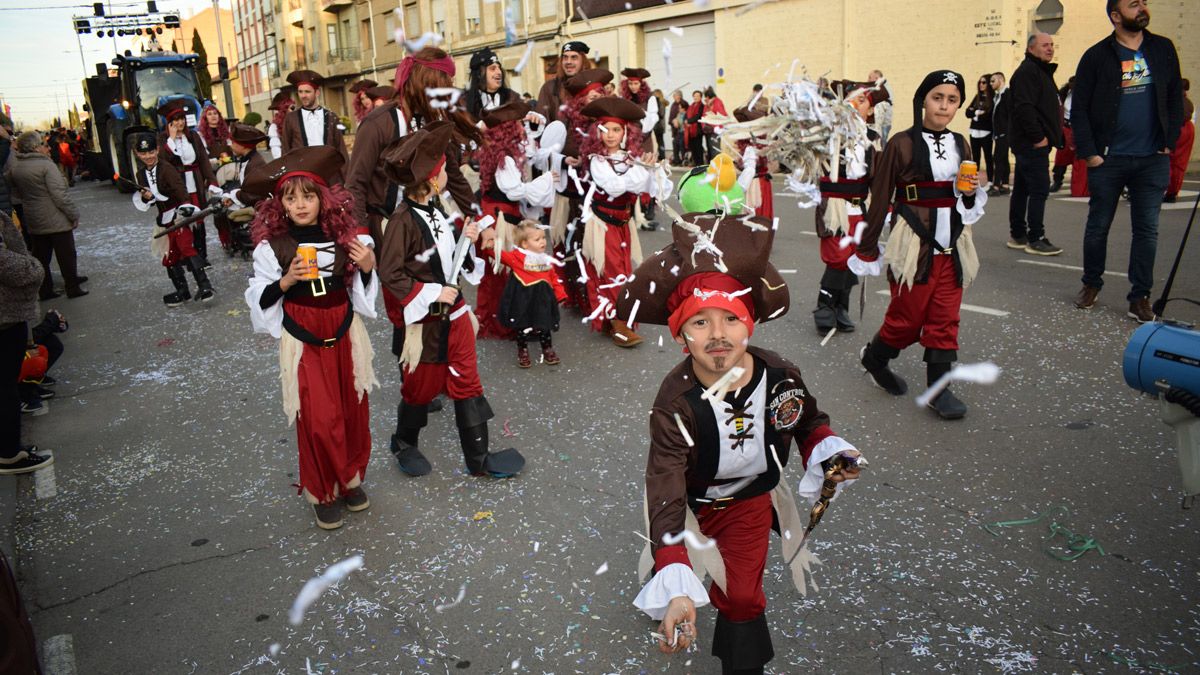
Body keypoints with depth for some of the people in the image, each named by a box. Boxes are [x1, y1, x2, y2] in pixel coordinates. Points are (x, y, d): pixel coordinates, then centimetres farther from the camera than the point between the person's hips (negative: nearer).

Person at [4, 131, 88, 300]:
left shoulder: (14, 166, 3)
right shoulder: (46, 165, -17)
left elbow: (16, 193, 11)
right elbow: (60, 195, -20)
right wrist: (74, 214, -13)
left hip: (32, 221, 7)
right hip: (56, 220, -7)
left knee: (41, 256, 14)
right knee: (66, 254, 6)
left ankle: (45, 289, 21)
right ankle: (73, 288, 13)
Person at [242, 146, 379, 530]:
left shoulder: (345, 235, -3)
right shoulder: (271, 246, -9)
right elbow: (260, 301, -5)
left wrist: (368, 267, -12)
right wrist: (285, 281, -21)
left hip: (346, 336, 3)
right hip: (303, 343, -2)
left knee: (353, 411, 11)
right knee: (318, 419, 0)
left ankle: (351, 479, 34)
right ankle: (324, 492, 21)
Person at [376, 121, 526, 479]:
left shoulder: (435, 211, 5)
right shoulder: (402, 220, -20)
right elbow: (390, 274, -21)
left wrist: (466, 241, -3)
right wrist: (433, 293, -21)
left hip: (453, 312, 8)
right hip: (423, 320, -7)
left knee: (467, 383, 12)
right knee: (422, 387, 12)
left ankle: (478, 458, 23)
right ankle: (404, 443, 40)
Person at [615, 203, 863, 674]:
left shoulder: (780, 376, -26)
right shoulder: (675, 404, -38)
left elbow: (810, 422, -1)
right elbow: (666, 497, -42)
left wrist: (829, 452, -23)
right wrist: (676, 591, -53)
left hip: (751, 498, 1)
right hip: (690, 501, -1)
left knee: (743, 594, 12)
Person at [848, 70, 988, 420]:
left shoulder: (960, 144, 9)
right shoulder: (902, 144, -7)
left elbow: (969, 203, 20)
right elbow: (880, 199, -4)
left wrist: (971, 191, -4)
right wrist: (866, 250, -3)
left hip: (953, 244, 5)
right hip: (914, 243, -5)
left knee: (945, 320, 6)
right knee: (908, 317, 4)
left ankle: (939, 388, 15)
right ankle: (874, 355, 31)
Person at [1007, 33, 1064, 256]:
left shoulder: (1041, 71, 22)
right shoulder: (1027, 71, -11)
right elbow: (1024, 108, -22)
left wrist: (1051, 136, 16)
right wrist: (1037, 137, -21)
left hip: (1029, 143, 11)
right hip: (1033, 144, -11)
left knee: (1022, 189, 13)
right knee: (1039, 190, -10)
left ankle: (1017, 235, 19)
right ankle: (1035, 239, -8)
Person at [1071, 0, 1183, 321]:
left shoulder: (1163, 49, 7)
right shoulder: (1096, 56, -2)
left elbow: (1175, 98, 11)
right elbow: (1079, 110, -3)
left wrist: (1170, 142, 2)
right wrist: (1089, 152, -9)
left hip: (1152, 160, 2)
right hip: (1108, 159, -2)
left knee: (1147, 230, 2)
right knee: (1098, 226, 8)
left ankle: (1140, 297, 9)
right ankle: (1091, 284, 26)